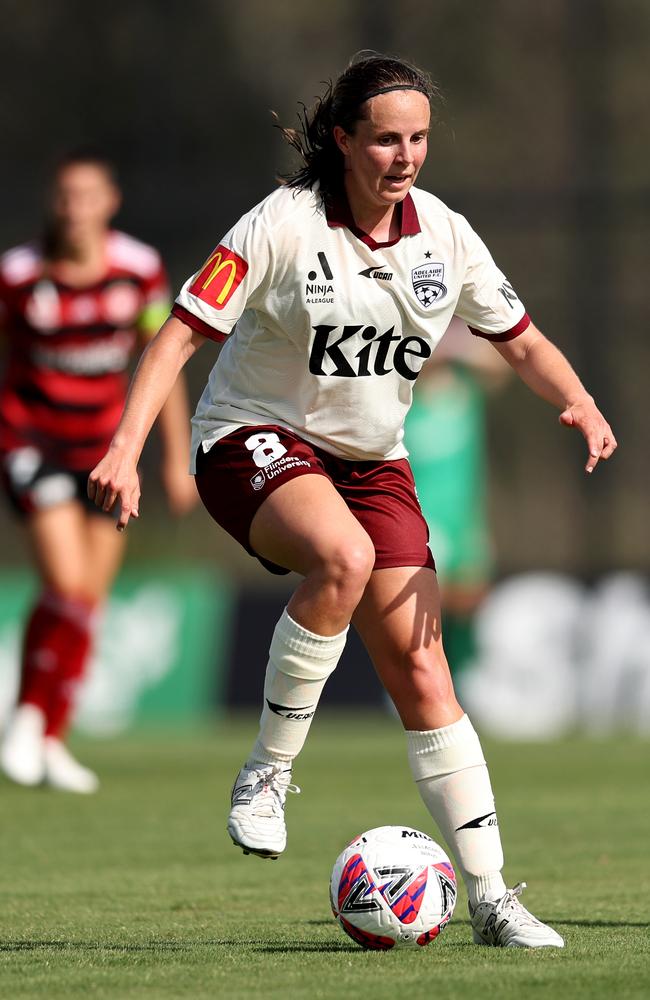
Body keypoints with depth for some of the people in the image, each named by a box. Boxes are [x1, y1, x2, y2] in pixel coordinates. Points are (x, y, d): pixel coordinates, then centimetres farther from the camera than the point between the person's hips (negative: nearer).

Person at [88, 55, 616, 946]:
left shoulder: (443, 233, -2)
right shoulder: (283, 224, -16)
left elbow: (521, 340, 9)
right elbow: (186, 330, -17)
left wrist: (579, 402, -12)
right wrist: (127, 447, -28)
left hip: (371, 461, 5)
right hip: (255, 439, -5)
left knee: (420, 667, -5)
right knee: (344, 555, -38)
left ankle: (490, 897, -1)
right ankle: (267, 772, -20)